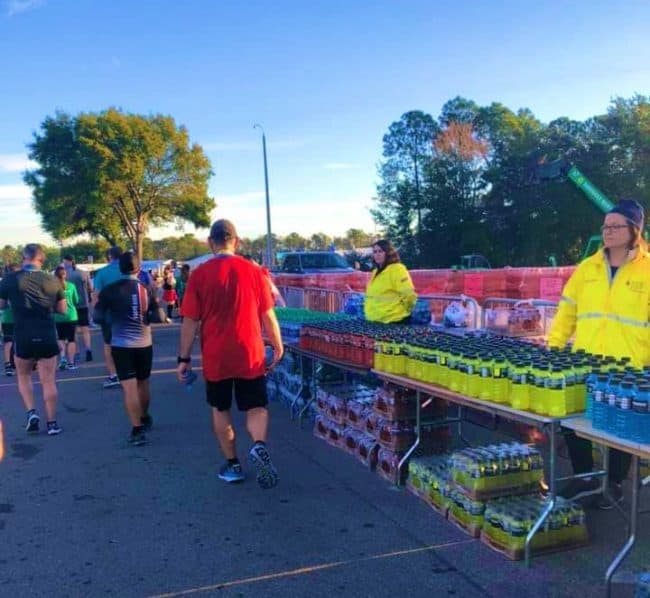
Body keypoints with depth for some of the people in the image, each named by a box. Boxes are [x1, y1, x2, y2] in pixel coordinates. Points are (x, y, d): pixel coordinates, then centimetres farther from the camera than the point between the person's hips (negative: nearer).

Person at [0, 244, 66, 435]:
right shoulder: (52, 280, -2)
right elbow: (63, 310, 7)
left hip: (23, 337, 0)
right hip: (47, 337, 0)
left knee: (23, 376, 22)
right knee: (48, 381, 7)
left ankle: (31, 412, 7)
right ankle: (52, 423, 10)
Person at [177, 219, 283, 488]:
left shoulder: (199, 275, -6)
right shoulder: (254, 271, -3)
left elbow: (190, 321, -4)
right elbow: (268, 315, 1)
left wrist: (184, 359, 4)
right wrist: (278, 347, 12)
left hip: (215, 358, 0)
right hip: (250, 355, 0)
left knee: (220, 410, 16)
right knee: (256, 408, 10)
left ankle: (232, 465, 22)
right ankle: (259, 446, -17)